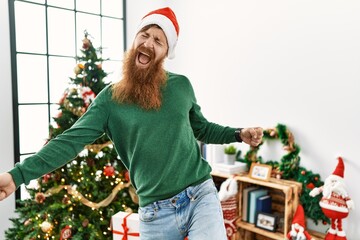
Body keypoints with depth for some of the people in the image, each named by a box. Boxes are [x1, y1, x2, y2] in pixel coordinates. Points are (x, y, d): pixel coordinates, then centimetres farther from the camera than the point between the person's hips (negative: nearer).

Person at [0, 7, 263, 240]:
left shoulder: (181, 85, 3)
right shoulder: (111, 98, -3)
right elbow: (72, 140, -8)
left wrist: (238, 134, 2)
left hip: (202, 195, 1)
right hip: (156, 211, 0)